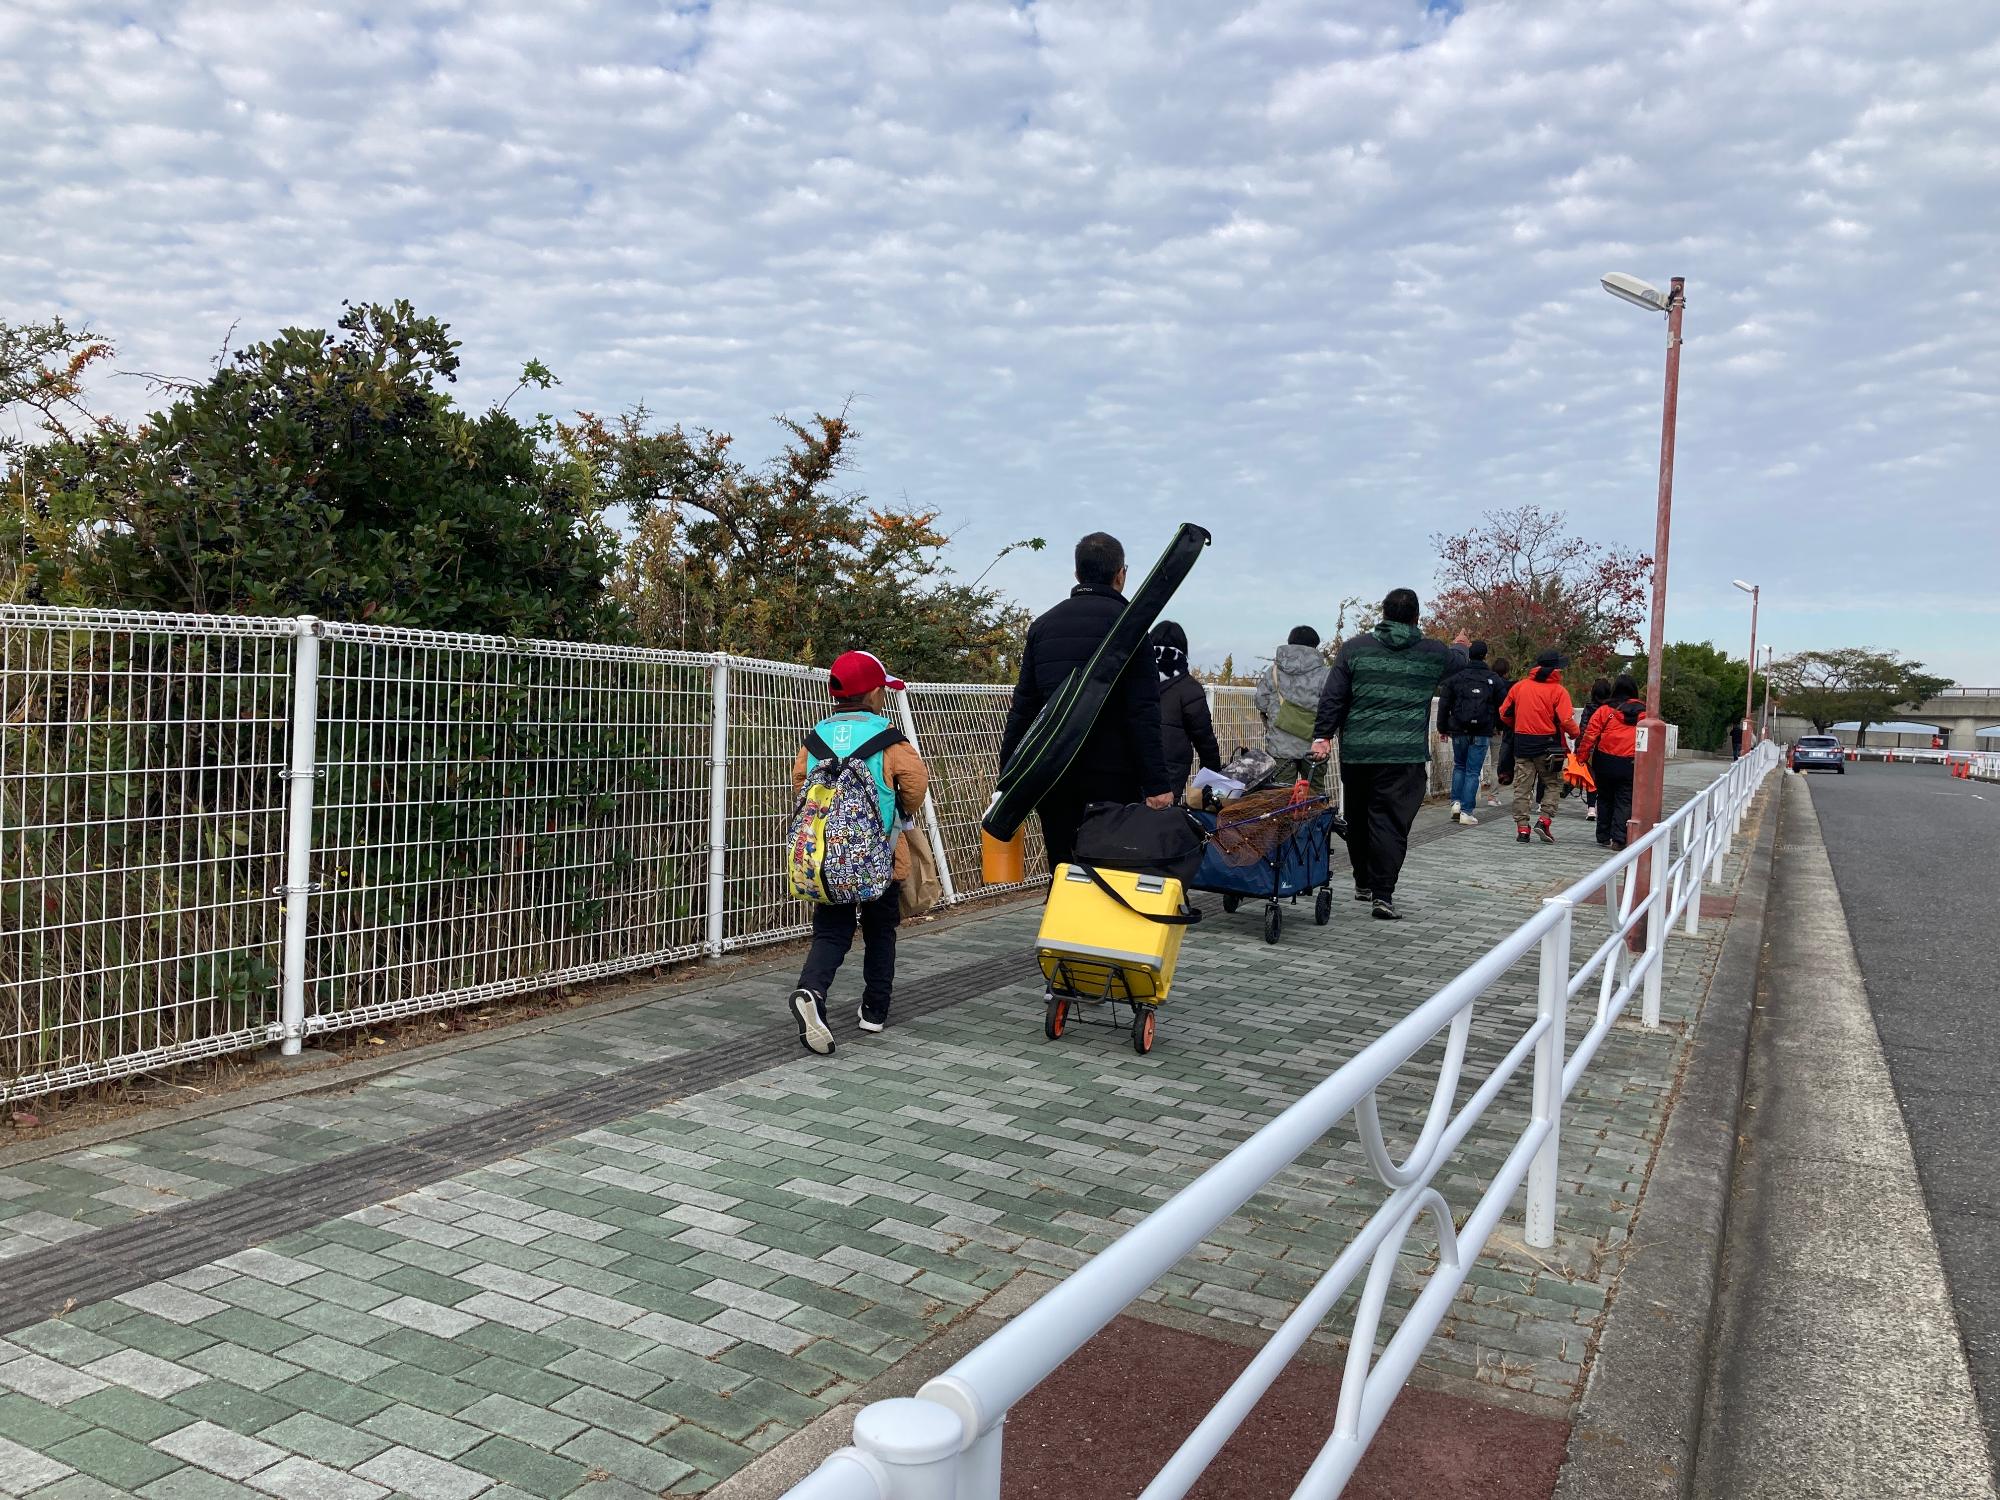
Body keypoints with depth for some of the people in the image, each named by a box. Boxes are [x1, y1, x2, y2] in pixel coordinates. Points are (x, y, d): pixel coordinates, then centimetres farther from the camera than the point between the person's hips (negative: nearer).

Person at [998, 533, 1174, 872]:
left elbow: (1022, 707, 11)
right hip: (1110, 777, -5)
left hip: (1052, 777, 5)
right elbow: (1143, 712, -12)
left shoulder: (1043, 625, 12)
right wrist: (1157, 783, -13)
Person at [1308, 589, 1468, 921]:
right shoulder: (1434, 653, 6)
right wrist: (1459, 646, 51)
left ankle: (1363, 883, 28)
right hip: (1405, 755, -2)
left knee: (1358, 820, 16)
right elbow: (1458, 660, 30)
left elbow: (1332, 697, -1)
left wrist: (1322, 735, 2)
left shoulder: (1354, 648, 4)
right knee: (1391, 822, -3)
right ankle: (1383, 894, -10)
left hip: (1356, 753, 2)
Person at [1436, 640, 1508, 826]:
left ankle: (1456, 803, 8)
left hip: (1459, 731, 1)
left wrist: (1442, 728, 9)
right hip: (1482, 733, -1)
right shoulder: (1494, 679, 0)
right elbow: (1503, 705, 5)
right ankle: (1466, 812, -1)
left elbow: (1444, 704, 0)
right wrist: (1498, 727, 22)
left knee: (1459, 766, 20)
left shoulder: (1455, 676, -1)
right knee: (1473, 771, 2)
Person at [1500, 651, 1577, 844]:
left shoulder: (1519, 686, 4)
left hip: (1522, 743, 3)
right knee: (1552, 784, 12)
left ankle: (1522, 827, 5)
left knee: (1522, 786, 7)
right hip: (1548, 744, -3)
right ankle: (1545, 820, -2)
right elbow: (1566, 721, -15)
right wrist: (1575, 733, 5)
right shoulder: (1558, 691, -8)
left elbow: (1504, 714, 9)